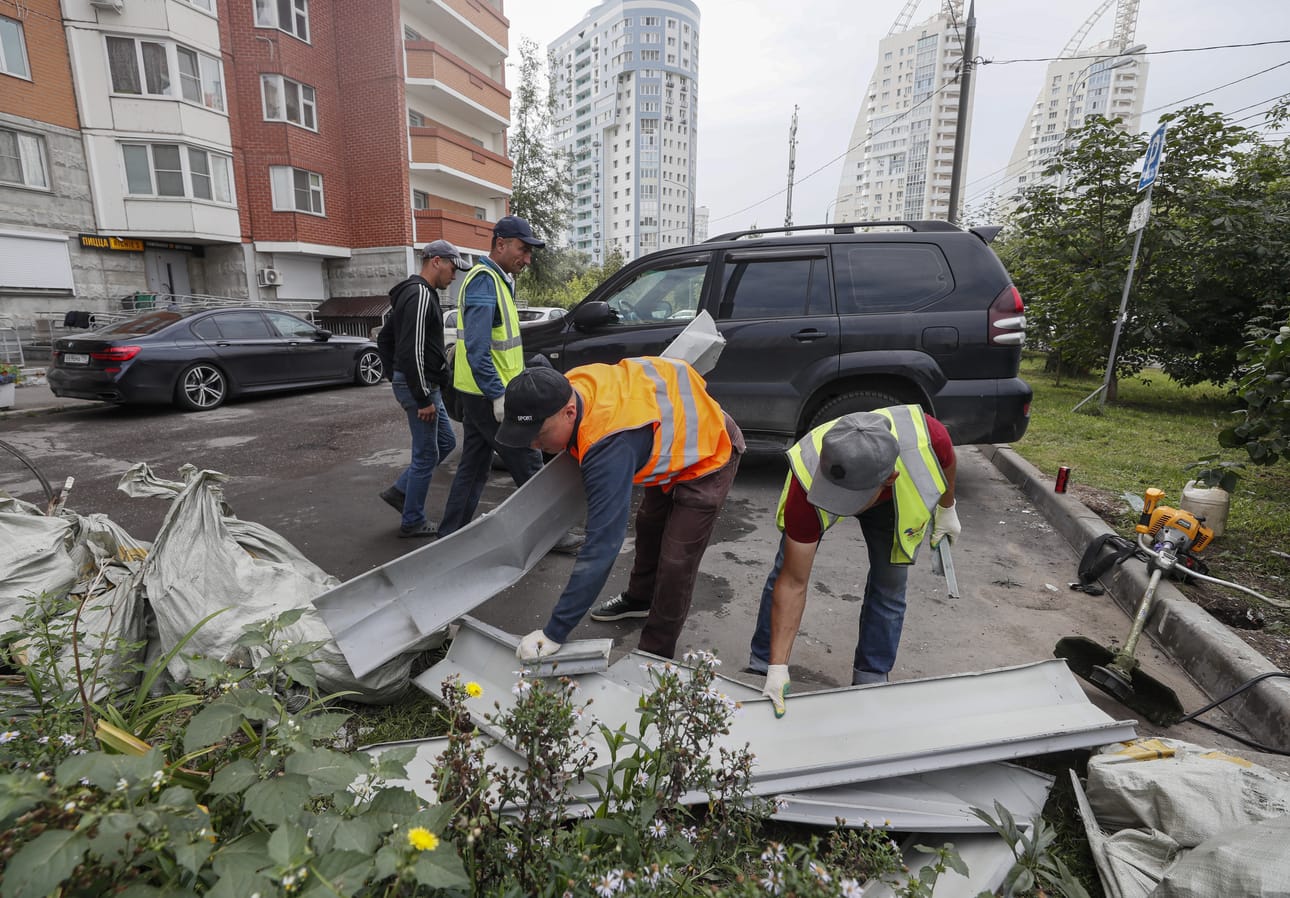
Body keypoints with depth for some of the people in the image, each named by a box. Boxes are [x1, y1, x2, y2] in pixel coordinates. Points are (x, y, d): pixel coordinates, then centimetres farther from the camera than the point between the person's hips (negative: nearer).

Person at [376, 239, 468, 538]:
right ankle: (413, 522, 13)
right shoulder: (421, 295, -17)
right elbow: (412, 351, -25)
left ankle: (400, 490, 23)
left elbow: (384, 338, 23)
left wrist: (396, 377, 21)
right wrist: (423, 398, -22)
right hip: (419, 386, -10)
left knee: (446, 441, 18)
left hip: (418, 385, 10)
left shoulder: (413, 293, 16)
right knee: (427, 455, 0)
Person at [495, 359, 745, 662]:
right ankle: (641, 598, 47)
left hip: (709, 452, -9)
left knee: (675, 562, -10)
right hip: (674, 434, 9)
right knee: (649, 526, 24)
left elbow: (602, 546, -45)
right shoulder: (568, 386, -21)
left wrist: (554, 633, -40)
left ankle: (656, 655, 9)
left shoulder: (612, 446, -45)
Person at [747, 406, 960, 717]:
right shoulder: (808, 481, -45)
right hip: (816, 496, -1)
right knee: (785, 572, -5)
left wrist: (947, 509, 3)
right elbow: (793, 584, -35)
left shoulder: (927, 437, -44)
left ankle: (871, 680, 17)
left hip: (895, 498, 2)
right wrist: (778, 670, -34)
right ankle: (761, 668, 14)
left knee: (890, 584, -2)